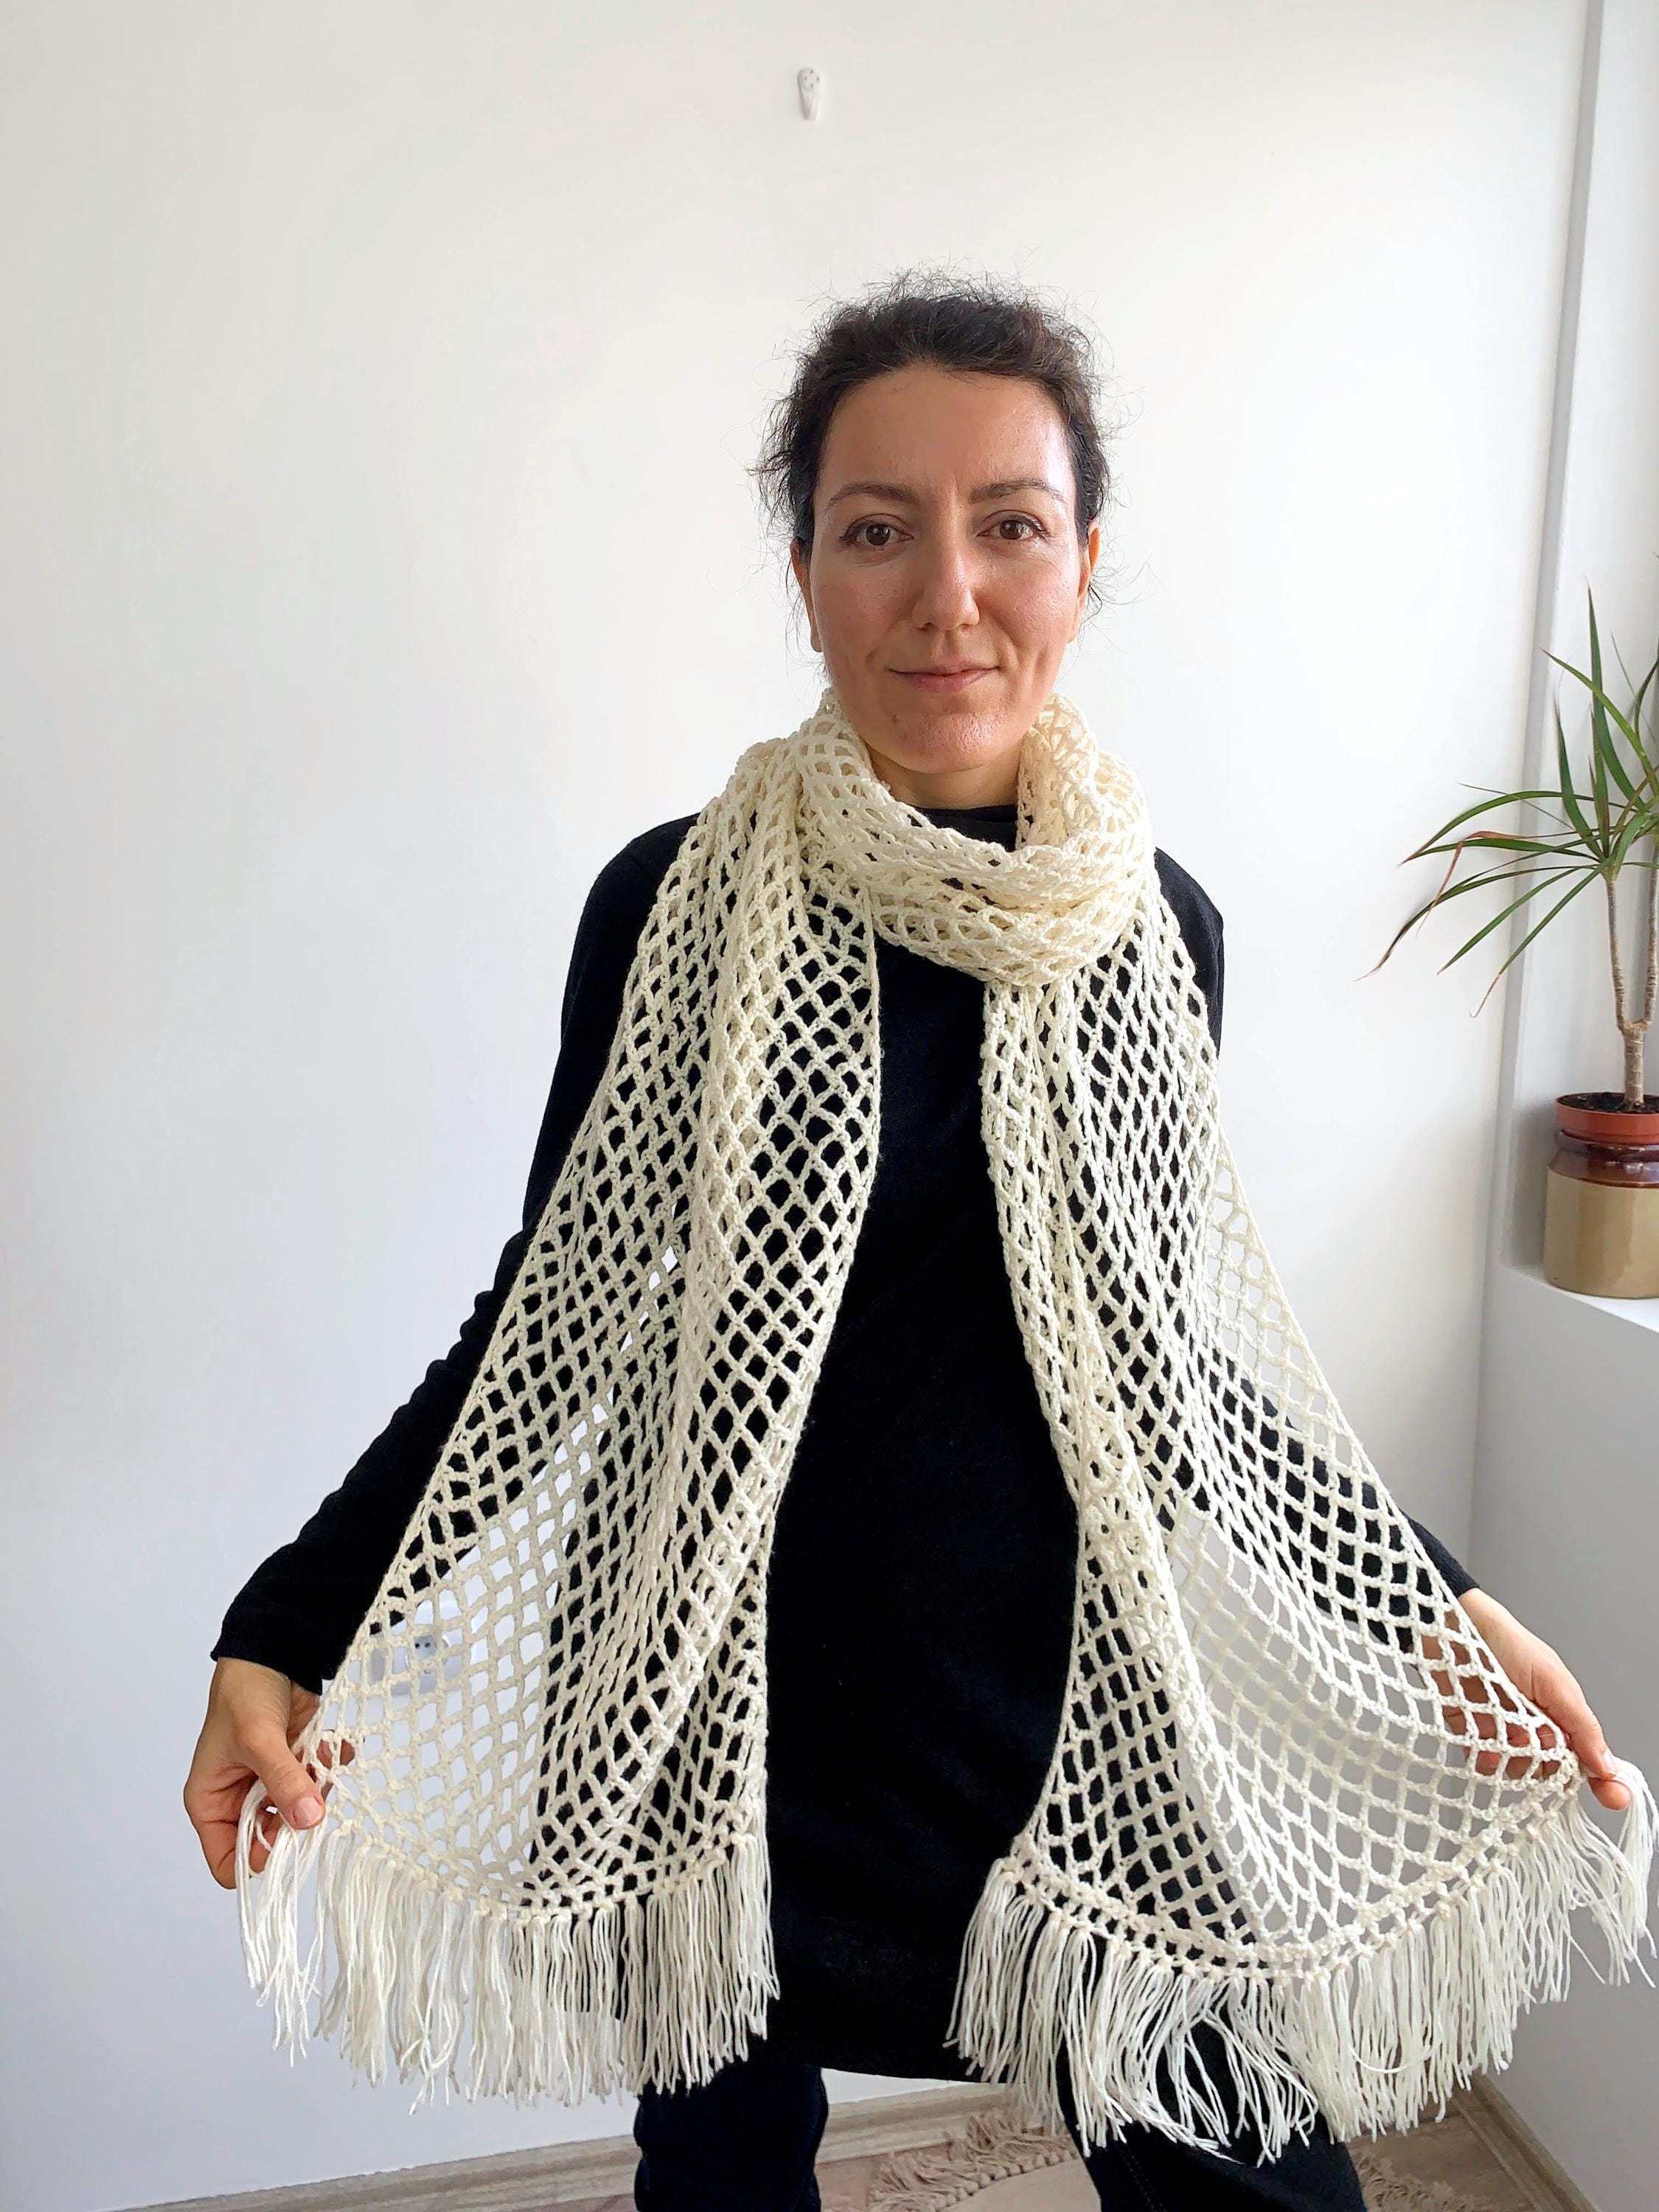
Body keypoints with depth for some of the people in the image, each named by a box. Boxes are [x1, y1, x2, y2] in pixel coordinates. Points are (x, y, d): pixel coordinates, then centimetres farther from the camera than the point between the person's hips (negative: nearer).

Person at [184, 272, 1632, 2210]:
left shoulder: (1156, 930, -4)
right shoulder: (680, 905, -11)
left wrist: (1435, 1600, 4)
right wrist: (290, 1624, -11)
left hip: (1061, 1669, 2)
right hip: (733, 1687, -1)